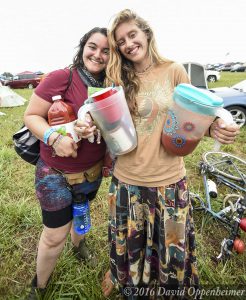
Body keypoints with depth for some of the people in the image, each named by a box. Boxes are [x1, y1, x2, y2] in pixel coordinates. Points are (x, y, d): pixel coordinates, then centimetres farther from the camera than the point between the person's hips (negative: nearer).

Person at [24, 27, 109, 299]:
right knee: (54, 236, 9)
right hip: (55, 173, -4)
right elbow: (31, 116, -15)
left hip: (92, 172, 5)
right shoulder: (61, 78, -18)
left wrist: (94, 127, -15)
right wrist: (54, 137, -32)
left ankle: (78, 244, 64)